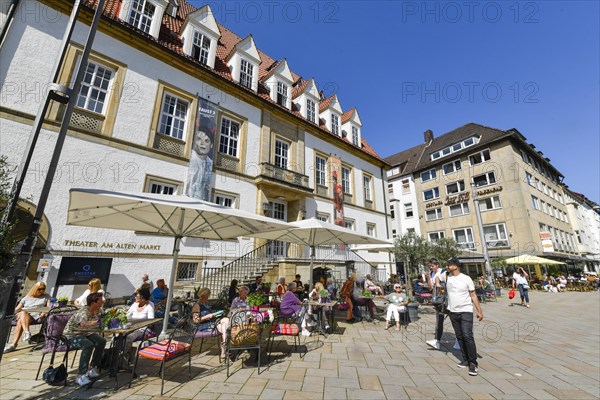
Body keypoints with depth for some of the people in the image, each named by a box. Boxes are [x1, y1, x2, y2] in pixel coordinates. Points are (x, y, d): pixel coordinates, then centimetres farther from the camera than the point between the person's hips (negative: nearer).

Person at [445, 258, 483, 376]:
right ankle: (466, 360, 24)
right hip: (453, 312, 4)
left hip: (466, 311, -4)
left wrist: (479, 311, -5)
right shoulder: (447, 277, 2)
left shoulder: (466, 278, -6)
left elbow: (473, 295, -3)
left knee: (467, 336, -12)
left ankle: (473, 363, 0)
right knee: (459, 337, 11)